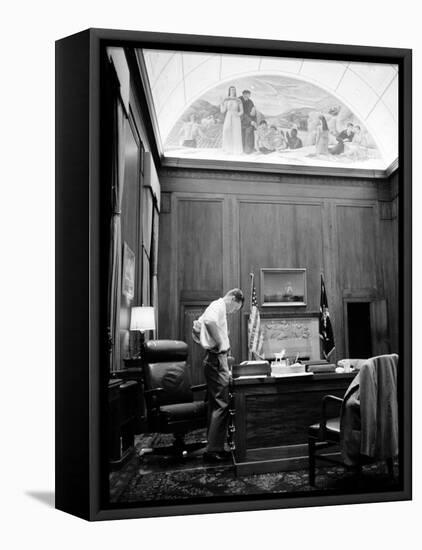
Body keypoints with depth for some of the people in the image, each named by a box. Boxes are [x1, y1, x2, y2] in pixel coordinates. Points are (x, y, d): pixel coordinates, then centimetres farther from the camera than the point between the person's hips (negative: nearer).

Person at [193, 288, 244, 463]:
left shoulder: (216, 306, 19)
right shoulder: (219, 305, -10)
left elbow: (196, 328, 26)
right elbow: (210, 321, -33)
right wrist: (220, 342, -22)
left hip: (212, 359, 10)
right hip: (217, 359, -10)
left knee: (215, 404, 14)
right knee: (221, 405, -8)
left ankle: (213, 447, 22)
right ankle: (214, 450, -4)